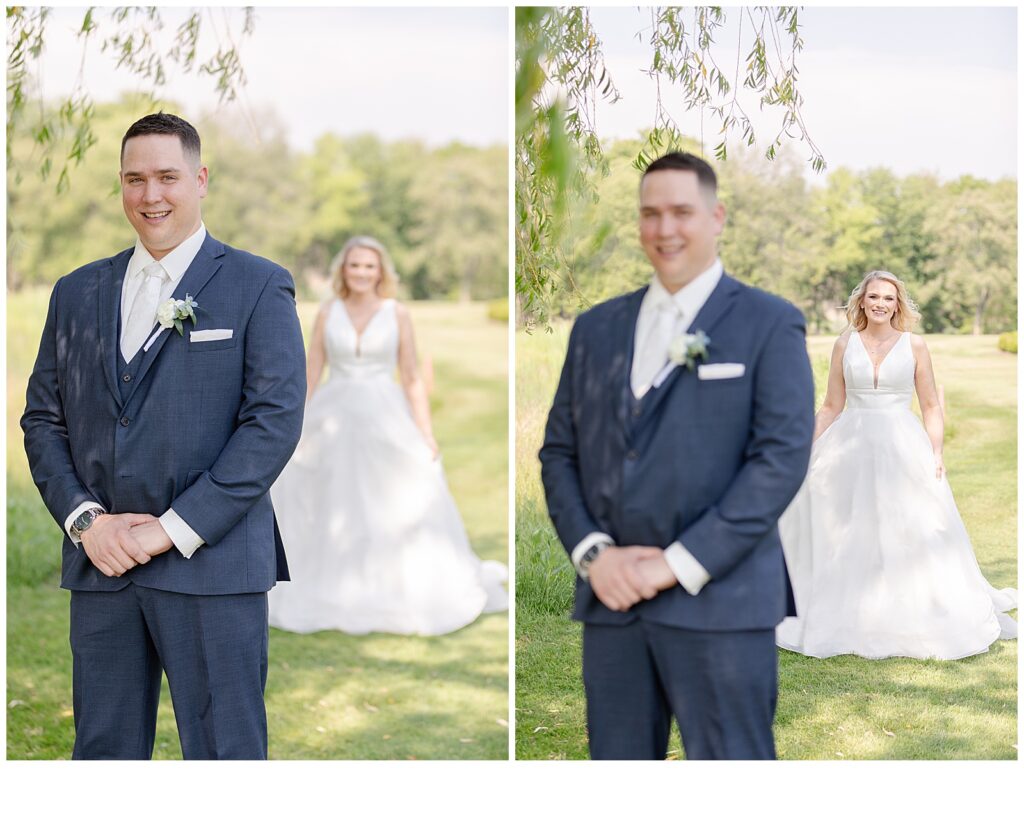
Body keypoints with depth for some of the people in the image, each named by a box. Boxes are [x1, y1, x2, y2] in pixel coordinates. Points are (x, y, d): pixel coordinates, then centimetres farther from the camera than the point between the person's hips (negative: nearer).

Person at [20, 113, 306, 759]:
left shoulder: (257, 287, 2)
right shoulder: (77, 292, 15)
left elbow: (275, 420, -7)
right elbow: (42, 418, 13)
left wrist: (174, 529, -12)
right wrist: (84, 519, -4)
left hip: (211, 563, -4)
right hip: (101, 563, 4)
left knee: (225, 753, -1)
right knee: (102, 751, 10)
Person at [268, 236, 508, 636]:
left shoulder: (398, 314, 2)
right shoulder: (328, 313, 5)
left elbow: (413, 379, 1)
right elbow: (310, 376, 6)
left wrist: (426, 434, -6)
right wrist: (298, 428, 0)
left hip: (386, 422, -1)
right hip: (333, 421, 1)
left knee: (395, 516, -1)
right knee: (332, 516, 4)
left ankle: (391, 596, 12)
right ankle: (331, 596, 14)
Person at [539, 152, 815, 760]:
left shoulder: (770, 323, 2)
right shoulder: (596, 328, 16)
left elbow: (782, 455, -8)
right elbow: (559, 452, 14)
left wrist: (681, 564, -12)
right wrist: (592, 552, -4)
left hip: (719, 600, -4)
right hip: (611, 598, 5)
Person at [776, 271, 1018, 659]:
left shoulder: (914, 345, 3)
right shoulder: (845, 344, 6)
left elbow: (931, 407, 4)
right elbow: (831, 407, 9)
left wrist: (936, 453, -6)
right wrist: (809, 452, 3)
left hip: (903, 449, -1)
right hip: (852, 448, 1)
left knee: (911, 537, -2)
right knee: (847, 537, 2)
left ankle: (913, 621, 11)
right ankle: (845, 620, 13)